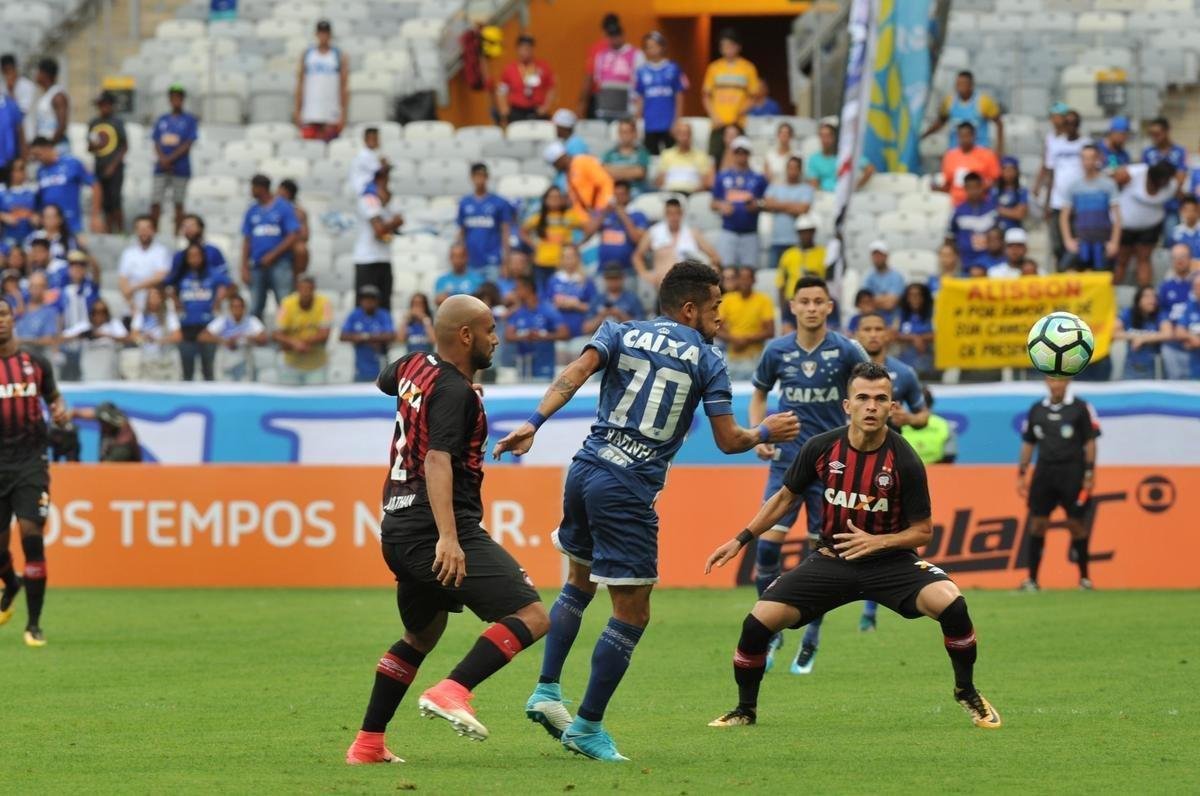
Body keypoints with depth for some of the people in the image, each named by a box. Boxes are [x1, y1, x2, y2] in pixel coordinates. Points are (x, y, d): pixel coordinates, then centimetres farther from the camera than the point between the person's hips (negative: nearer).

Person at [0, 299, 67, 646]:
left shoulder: (35, 362, 5)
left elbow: (54, 396, 18)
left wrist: (60, 410, -4)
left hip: (30, 462, 0)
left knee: (32, 536, -14)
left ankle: (34, 624, -7)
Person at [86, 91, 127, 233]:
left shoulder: (117, 123, -3)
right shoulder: (93, 124, 10)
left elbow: (125, 147, -3)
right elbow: (90, 147, 18)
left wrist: (113, 165, -10)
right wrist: (93, 146, -7)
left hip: (114, 168, -5)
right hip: (99, 168, 5)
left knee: (114, 200, -12)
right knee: (105, 203, 5)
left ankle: (121, 231, -6)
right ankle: (109, 231, 9)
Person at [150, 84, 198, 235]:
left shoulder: (190, 120, 1)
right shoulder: (162, 120, 12)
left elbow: (187, 145, -6)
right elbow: (157, 143, 9)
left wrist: (169, 159, -12)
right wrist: (162, 159, -10)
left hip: (180, 169, -3)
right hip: (161, 169, 3)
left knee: (178, 204, 0)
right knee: (155, 202, -2)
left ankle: (177, 235, 5)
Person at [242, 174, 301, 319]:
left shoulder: (283, 208, -2)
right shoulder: (252, 211, 12)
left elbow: (294, 236, -6)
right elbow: (247, 241, 13)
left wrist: (272, 255, -12)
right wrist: (244, 268, 4)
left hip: (279, 264, -5)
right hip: (257, 266, 5)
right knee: (255, 309, 4)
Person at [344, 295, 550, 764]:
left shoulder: (413, 368, 13)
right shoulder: (454, 391, -13)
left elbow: (384, 381, 39)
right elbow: (438, 461, -25)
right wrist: (448, 538, -34)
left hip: (398, 532, 9)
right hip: (434, 531, -9)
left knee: (421, 635, 27)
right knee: (532, 617, -14)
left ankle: (367, 743, 24)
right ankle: (453, 692, -29)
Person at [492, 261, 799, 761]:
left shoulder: (621, 334, 10)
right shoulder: (706, 361, 2)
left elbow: (575, 373, -8)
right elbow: (728, 441, 1)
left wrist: (534, 423, -16)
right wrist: (766, 433, 20)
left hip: (584, 473, 6)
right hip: (628, 491, -6)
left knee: (578, 583, 28)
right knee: (631, 615, 3)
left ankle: (547, 691, 20)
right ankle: (588, 727, 4)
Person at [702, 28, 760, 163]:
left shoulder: (748, 68, 4)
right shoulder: (714, 68, 8)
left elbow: (753, 96, 5)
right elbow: (706, 96, 10)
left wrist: (742, 110, -12)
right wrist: (713, 115, -4)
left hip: (737, 123, -1)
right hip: (719, 124, 1)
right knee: (714, 159, -4)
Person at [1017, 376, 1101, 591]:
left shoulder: (1080, 408, -2)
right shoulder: (1036, 410, 10)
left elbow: (1090, 442, -1)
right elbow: (1028, 444, 15)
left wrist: (1089, 474, -7)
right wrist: (1021, 473, 9)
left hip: (1072, 472, -3)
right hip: (1044, 471, 3)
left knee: (1075, 523, -1)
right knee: (1037, 523, -1)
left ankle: (1084, 577, 10)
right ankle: (1032, 579, 2)